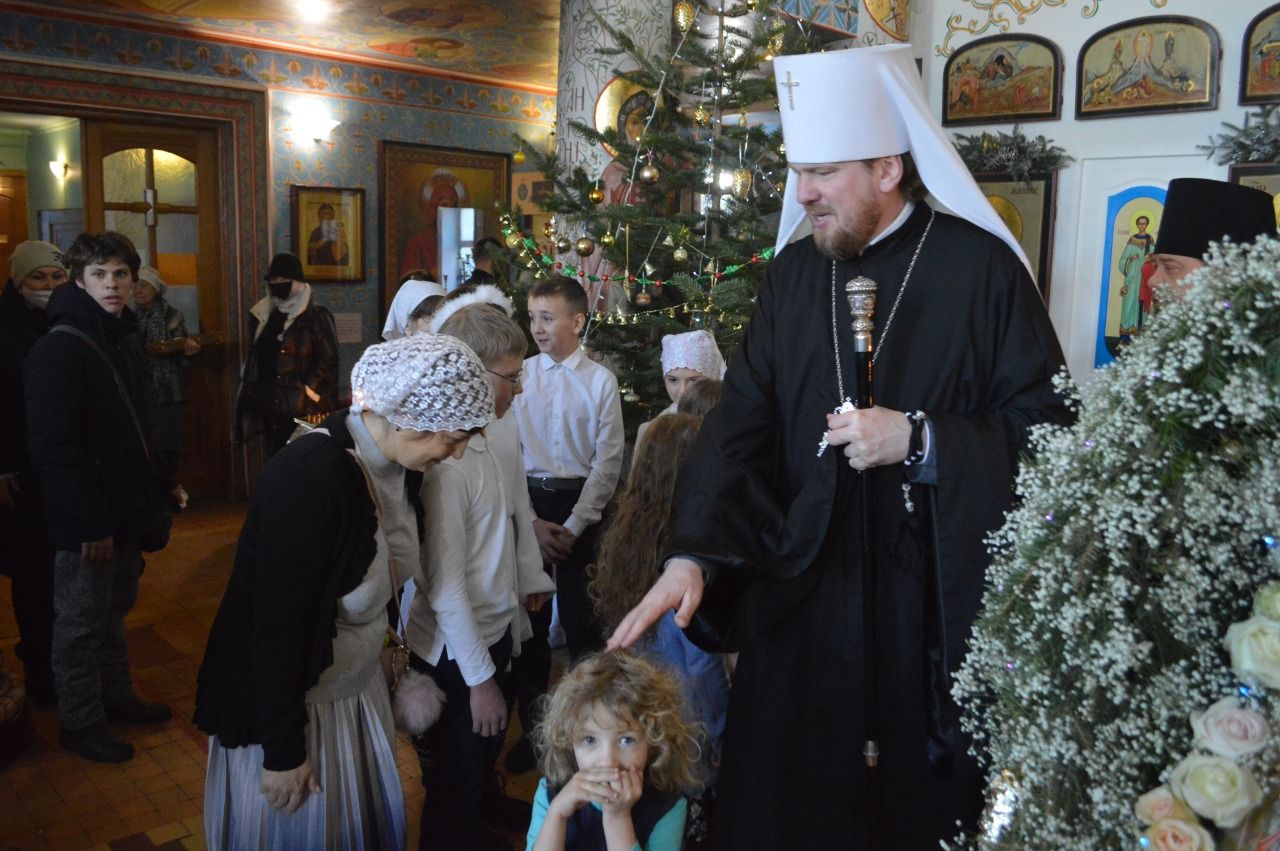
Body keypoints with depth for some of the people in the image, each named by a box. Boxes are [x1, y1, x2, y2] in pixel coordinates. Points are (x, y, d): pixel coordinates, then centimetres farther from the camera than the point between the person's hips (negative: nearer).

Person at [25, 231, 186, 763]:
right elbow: (54, 448, -22)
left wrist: (163, 483, 16)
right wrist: (89, 523, -23)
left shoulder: (126, 339, 10)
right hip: (87, 521, -8)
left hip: (125, 508, 8)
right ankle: (80, 723, 22)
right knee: (81, 622, 7)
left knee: (114, 609, 21)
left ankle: (117, 697, 36)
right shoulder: (59, 349, -18)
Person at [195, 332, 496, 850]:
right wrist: (283, 750, -17)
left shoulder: (386, 463, -6)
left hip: (357, 687, 7)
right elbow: (278, 626, -25)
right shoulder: (308, 477, -30)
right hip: (288, 703, -7)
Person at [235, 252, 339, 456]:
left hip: (304, 412, -6)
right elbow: (254, 360, 22)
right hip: (271, 412, 6)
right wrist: (252, 394, 17)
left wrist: (308, 393, -14)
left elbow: (327, 361, -9)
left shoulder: (317, 317, -6)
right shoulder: (262, 316, 14)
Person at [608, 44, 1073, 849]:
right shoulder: (793, 270, 4)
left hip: (935, 601, -3)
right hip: (802, 593, 3)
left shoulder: (981, 266, -7)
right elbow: (741, 419, -2)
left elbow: (1048, 422, -6)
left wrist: (920, 439, -20)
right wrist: (692, 552, -13)